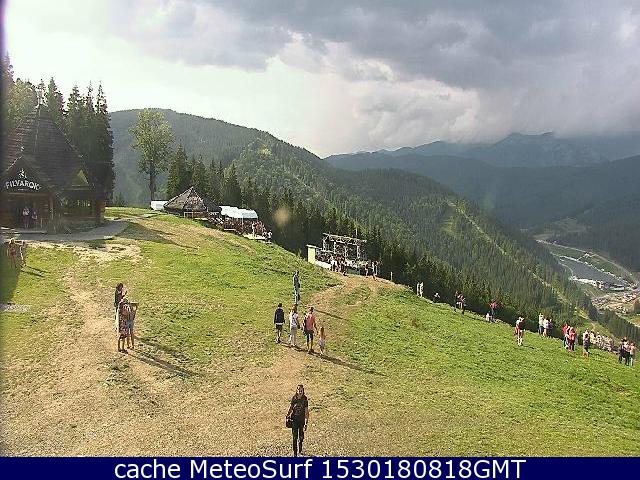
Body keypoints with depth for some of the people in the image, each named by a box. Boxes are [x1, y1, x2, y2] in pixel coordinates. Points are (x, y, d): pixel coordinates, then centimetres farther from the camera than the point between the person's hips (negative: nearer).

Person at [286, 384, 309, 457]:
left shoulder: (305, 400, -12)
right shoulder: (294, 398, -6)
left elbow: (306, 412, -12)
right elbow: (291, 407, 11)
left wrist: (306, 423, -16)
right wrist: (287, 415, 0)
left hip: (302, 420, 0)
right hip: (294, 420, 0)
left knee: (301, 436, 13)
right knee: (295, 437, -2)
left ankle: (300, 450, 40)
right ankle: (295, 453, 5)